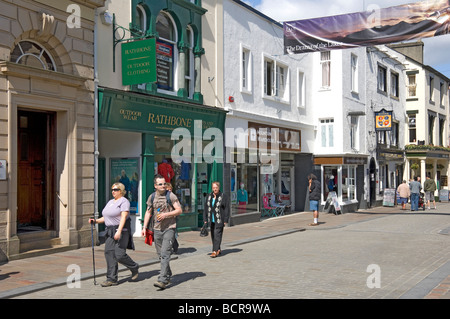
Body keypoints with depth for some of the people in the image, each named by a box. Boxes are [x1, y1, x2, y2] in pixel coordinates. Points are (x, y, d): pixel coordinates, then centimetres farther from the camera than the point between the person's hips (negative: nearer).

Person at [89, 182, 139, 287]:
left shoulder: (124, 202, -7)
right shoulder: (110, 202, 19)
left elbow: (123, 217, -18)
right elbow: (106, 218, 23)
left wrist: (119, 231, -28)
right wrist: (96, 221, 6)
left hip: (122, 231, -8)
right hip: (110, 231, 8)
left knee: (119, 255, -12)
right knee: (109, 253, -2)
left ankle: (134, 268, 15)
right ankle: (111, 279, 1)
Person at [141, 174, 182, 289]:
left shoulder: (171, 196, -4)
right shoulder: (152, 197, 8)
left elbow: (179, 210, -4)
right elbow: (148, 212, 14)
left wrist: (166, 214, -15)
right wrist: (144, 227, 7)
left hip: (169, 228, -5)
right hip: (157, 229, 5)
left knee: (165, 254, -13)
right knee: (160, 255, 11)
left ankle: (163, 280, -16)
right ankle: (168, 276, 29)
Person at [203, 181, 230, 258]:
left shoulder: (224, 196, -6)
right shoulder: (209, 196, 9)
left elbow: (227, 209, -6)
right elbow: (206, 208, 12)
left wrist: (225, 220, -10)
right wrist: (205, 219, 7)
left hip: (219, 221, -6)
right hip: (211, 220, 6)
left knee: (217, 235, -10)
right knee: (213, 236, 11)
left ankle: (215, 251, -9)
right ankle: (218, 249, 25)